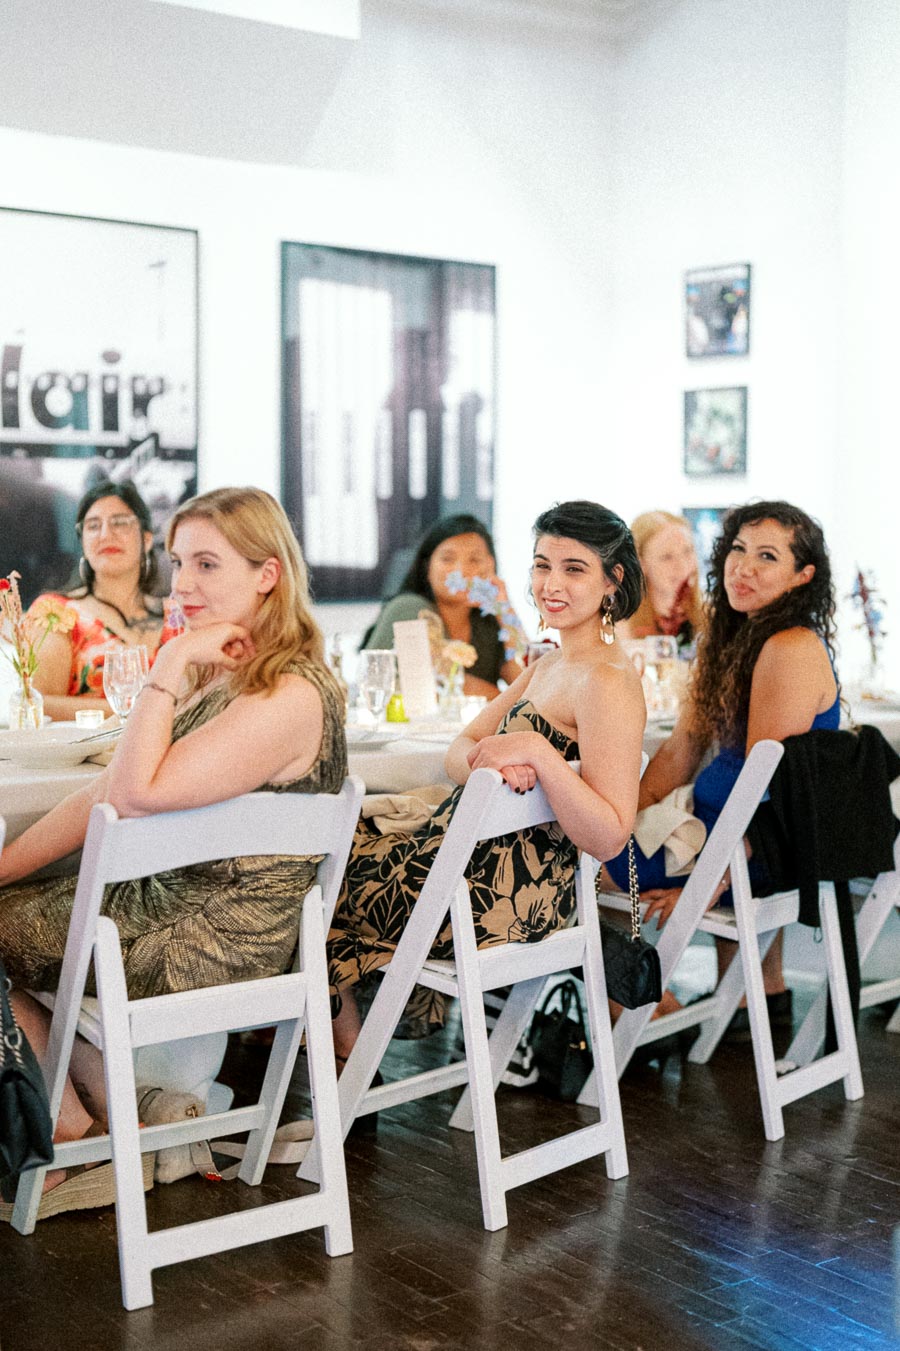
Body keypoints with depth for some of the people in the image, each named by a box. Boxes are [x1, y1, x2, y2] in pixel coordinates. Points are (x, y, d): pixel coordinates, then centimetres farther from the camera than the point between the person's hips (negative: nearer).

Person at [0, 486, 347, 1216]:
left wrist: (169, 666, -23)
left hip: (206, 948, -9)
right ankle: (103, 1095, 16)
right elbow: (106, 792, 8)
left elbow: (138, 793, -28)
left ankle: (68, 1125, 20)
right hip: (156, 896, 9)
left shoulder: (290, 697, -23)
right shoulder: (214, 673, 9)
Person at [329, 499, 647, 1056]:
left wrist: (538, 754, -34)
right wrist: (491, 758, -18)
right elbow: (459, 753, 4)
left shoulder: (606, 682, -20)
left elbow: (608, 838, -26)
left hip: (498, 900, -9)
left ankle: (346, 1041, 32)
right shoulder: (550, 666, 11)